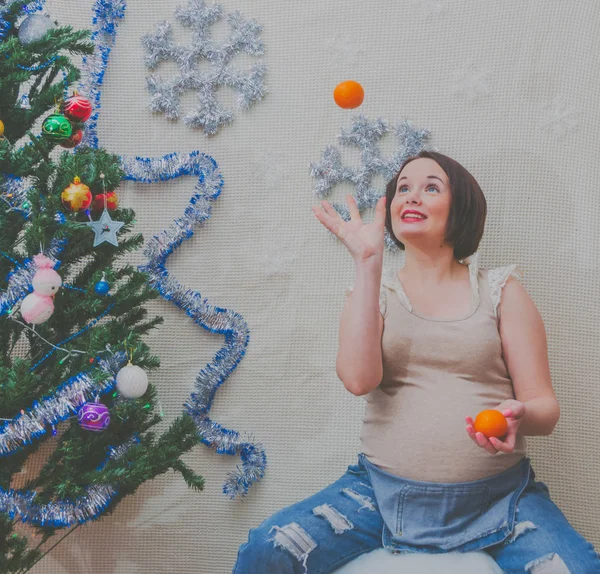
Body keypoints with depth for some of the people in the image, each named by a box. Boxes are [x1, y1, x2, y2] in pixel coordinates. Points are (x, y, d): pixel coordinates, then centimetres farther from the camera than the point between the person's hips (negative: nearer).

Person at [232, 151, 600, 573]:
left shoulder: (501, 291, 7)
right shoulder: (373, 294, 9)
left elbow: (545, 408, 4)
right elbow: (359, 379, -12)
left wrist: (519, 417, -21)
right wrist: (368, 262, -12)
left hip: (498, 497, 0)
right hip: (384, 491, 1)